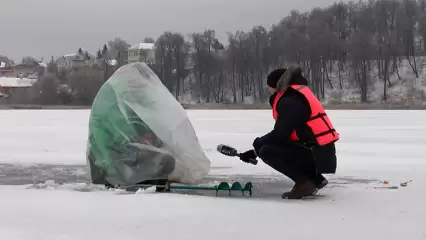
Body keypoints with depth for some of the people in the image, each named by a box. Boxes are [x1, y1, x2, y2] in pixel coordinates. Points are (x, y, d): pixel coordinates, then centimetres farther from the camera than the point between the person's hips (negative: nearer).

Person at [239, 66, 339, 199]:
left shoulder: (290, 102, -15)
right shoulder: (295, 98, 17)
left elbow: (279, 135, -18)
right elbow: (282, 134, 17)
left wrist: (257, 145, 0)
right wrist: (257, 149, 12)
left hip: (317, 153, -10)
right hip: (323, 151, 10)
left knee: (266, 152, -13)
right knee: (275, 147, 25)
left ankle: (305, 182, -11)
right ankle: (315, 179, 16)